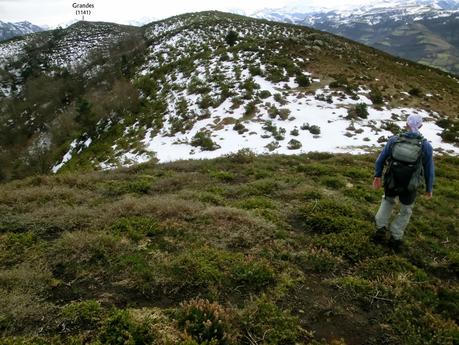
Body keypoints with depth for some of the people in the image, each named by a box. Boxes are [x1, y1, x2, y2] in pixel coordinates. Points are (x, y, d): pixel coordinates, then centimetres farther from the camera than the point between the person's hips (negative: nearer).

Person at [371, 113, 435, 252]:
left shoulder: (394, 140, -6)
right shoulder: (426, 145, -9)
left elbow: (381, 158, 1)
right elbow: (429, 169, -2)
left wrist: (377, 175, 14)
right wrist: (429, 188, 11)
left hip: (391, 182, 2)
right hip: (409, 187, -1)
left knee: (388, 200, 30)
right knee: (405, 211, 21)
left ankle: (381, 229, 23)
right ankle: (395, 238, 26)